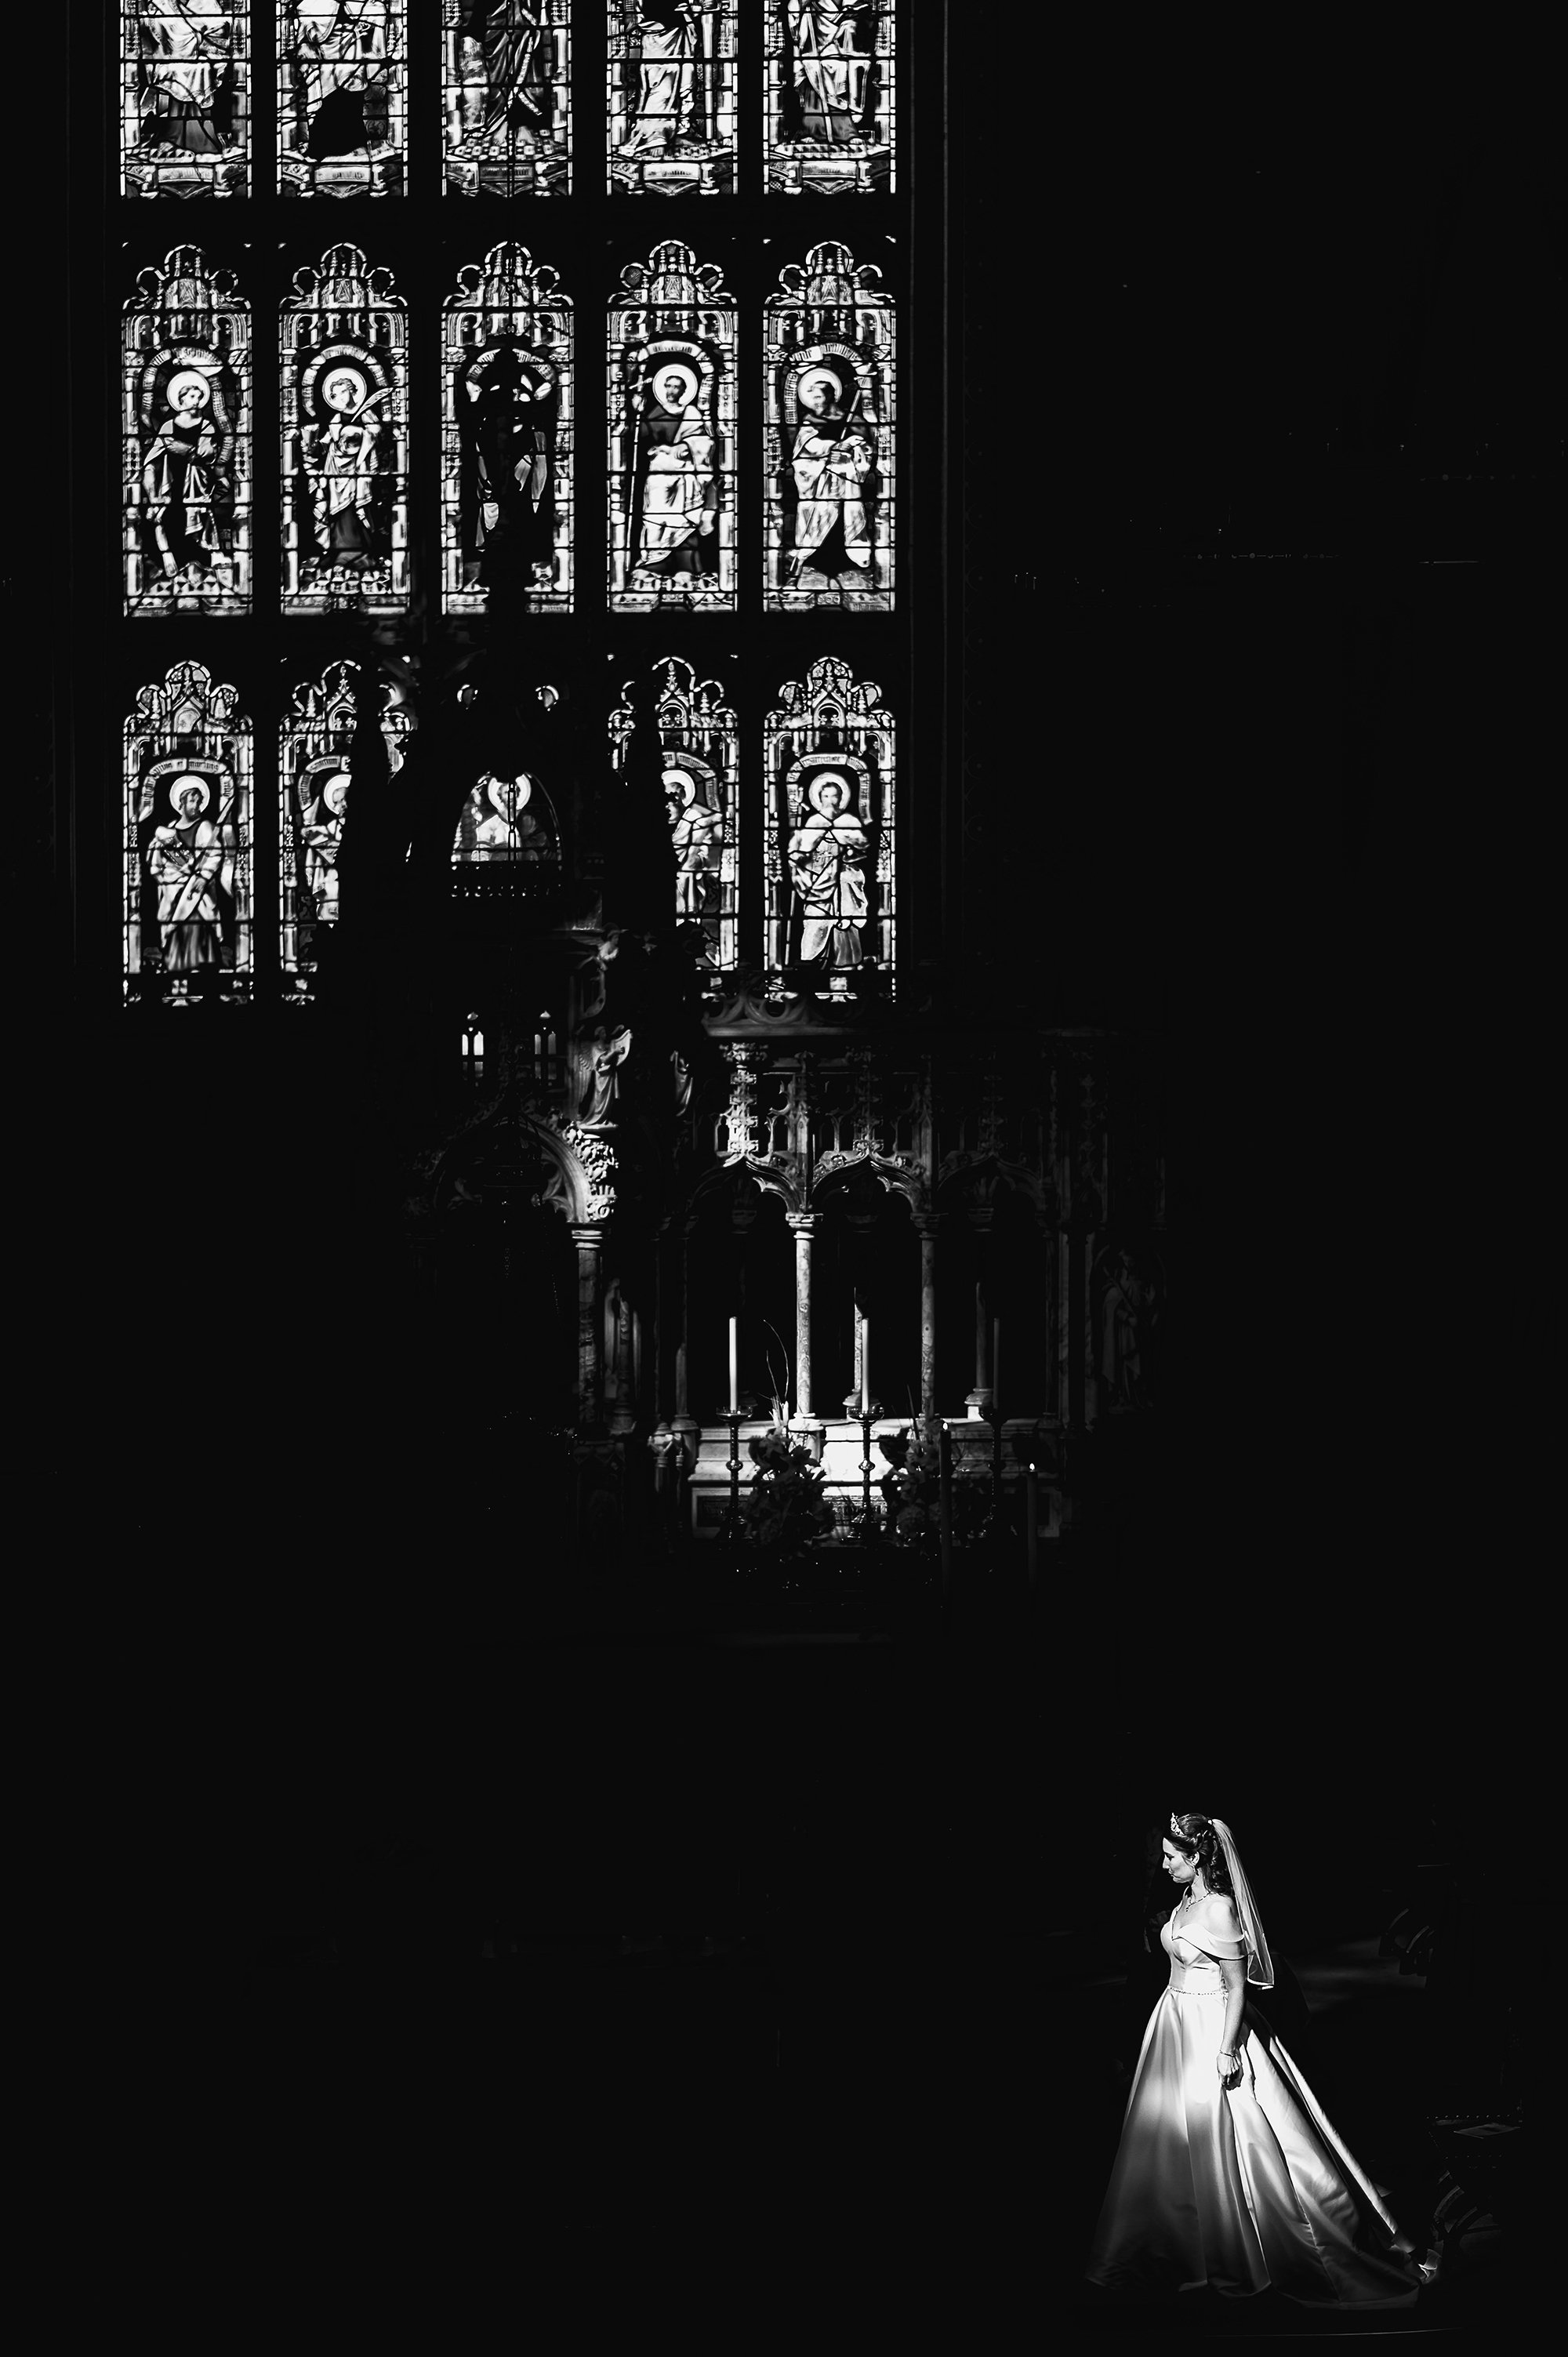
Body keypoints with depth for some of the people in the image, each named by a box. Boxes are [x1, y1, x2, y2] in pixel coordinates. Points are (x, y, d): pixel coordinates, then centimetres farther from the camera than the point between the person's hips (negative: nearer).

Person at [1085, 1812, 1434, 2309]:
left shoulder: (1218, 1909, -20)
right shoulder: (1186, 1900, 6)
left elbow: (1237, 1987, -19)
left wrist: (1226, 2050, -20)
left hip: (1212, 2030, -9)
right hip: (1176, 2026, 9)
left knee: (1219, 2141, 0)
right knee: (1173, 2136, 16)